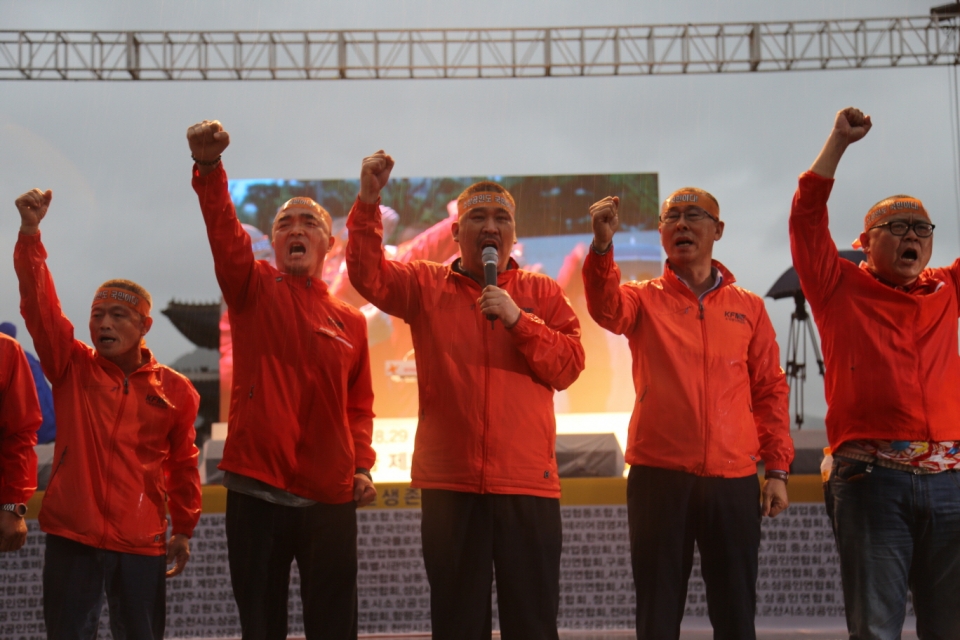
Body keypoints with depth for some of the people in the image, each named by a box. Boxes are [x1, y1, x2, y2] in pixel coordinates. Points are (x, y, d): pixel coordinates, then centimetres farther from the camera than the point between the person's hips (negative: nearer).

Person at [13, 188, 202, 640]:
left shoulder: (175, 391, 3)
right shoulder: (72, 368, 2)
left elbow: (183, 463, 12)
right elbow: (39, 305, -9)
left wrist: (184, 529, 16)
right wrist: (30, 232, -20)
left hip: (142, 544, 0)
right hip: (71, 538, 0)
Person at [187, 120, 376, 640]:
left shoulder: (350, 321, 12)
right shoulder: (254, 290, 5)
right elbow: (224, 232, -13)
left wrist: (362, 465, 2)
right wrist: (208, 167, -30)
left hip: (329, 497, 2)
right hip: (256, 490, -2)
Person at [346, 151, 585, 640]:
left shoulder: (541, 293, 9)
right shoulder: (426, 286, 10)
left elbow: (568, 367, 0)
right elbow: (368, 276, -7)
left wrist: (518, 320, -12)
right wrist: (368, 201, -19)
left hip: (527, 483, 0)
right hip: (449, 483, 0)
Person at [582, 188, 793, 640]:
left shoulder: (748, 307, 10)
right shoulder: (644, 299, 5)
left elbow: (770, 391, 11)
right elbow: (607, 308, -18)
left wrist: (777, 470, 4)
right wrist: (602, 245, -36)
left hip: (734, 481, 1)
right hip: (659, 476, -1)